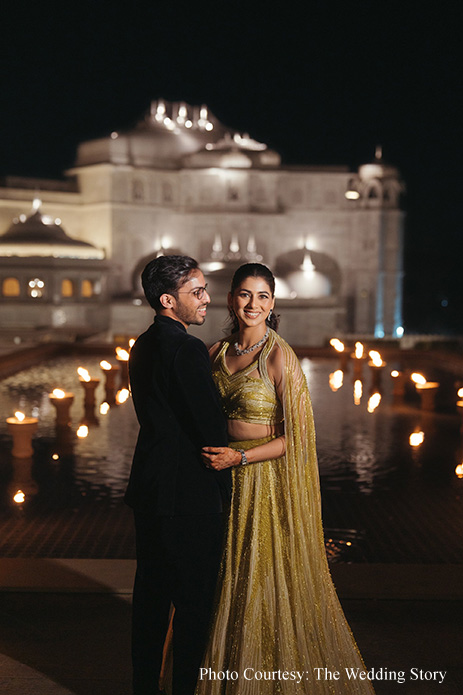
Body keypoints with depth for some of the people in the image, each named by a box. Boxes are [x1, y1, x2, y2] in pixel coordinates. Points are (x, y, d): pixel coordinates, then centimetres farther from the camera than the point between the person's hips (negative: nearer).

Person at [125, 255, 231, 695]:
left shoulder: (143, 346, 9)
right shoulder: (188, 350, -20)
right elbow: (211, 426, -18)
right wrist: (226, 488, -3)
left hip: (148, 490, 9)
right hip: (188, 494, -9)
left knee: (151, 593, 18)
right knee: (194, 599, 5)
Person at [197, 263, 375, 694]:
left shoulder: (279, 357, -13)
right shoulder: (217, 352, 5)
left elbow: (296, 437, -13)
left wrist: (240, 457, -19)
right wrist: (210, 456, 2)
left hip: (268, 482, -5)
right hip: (224, 480, 6)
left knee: (265, 583, 5)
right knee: (226, 582, 14)